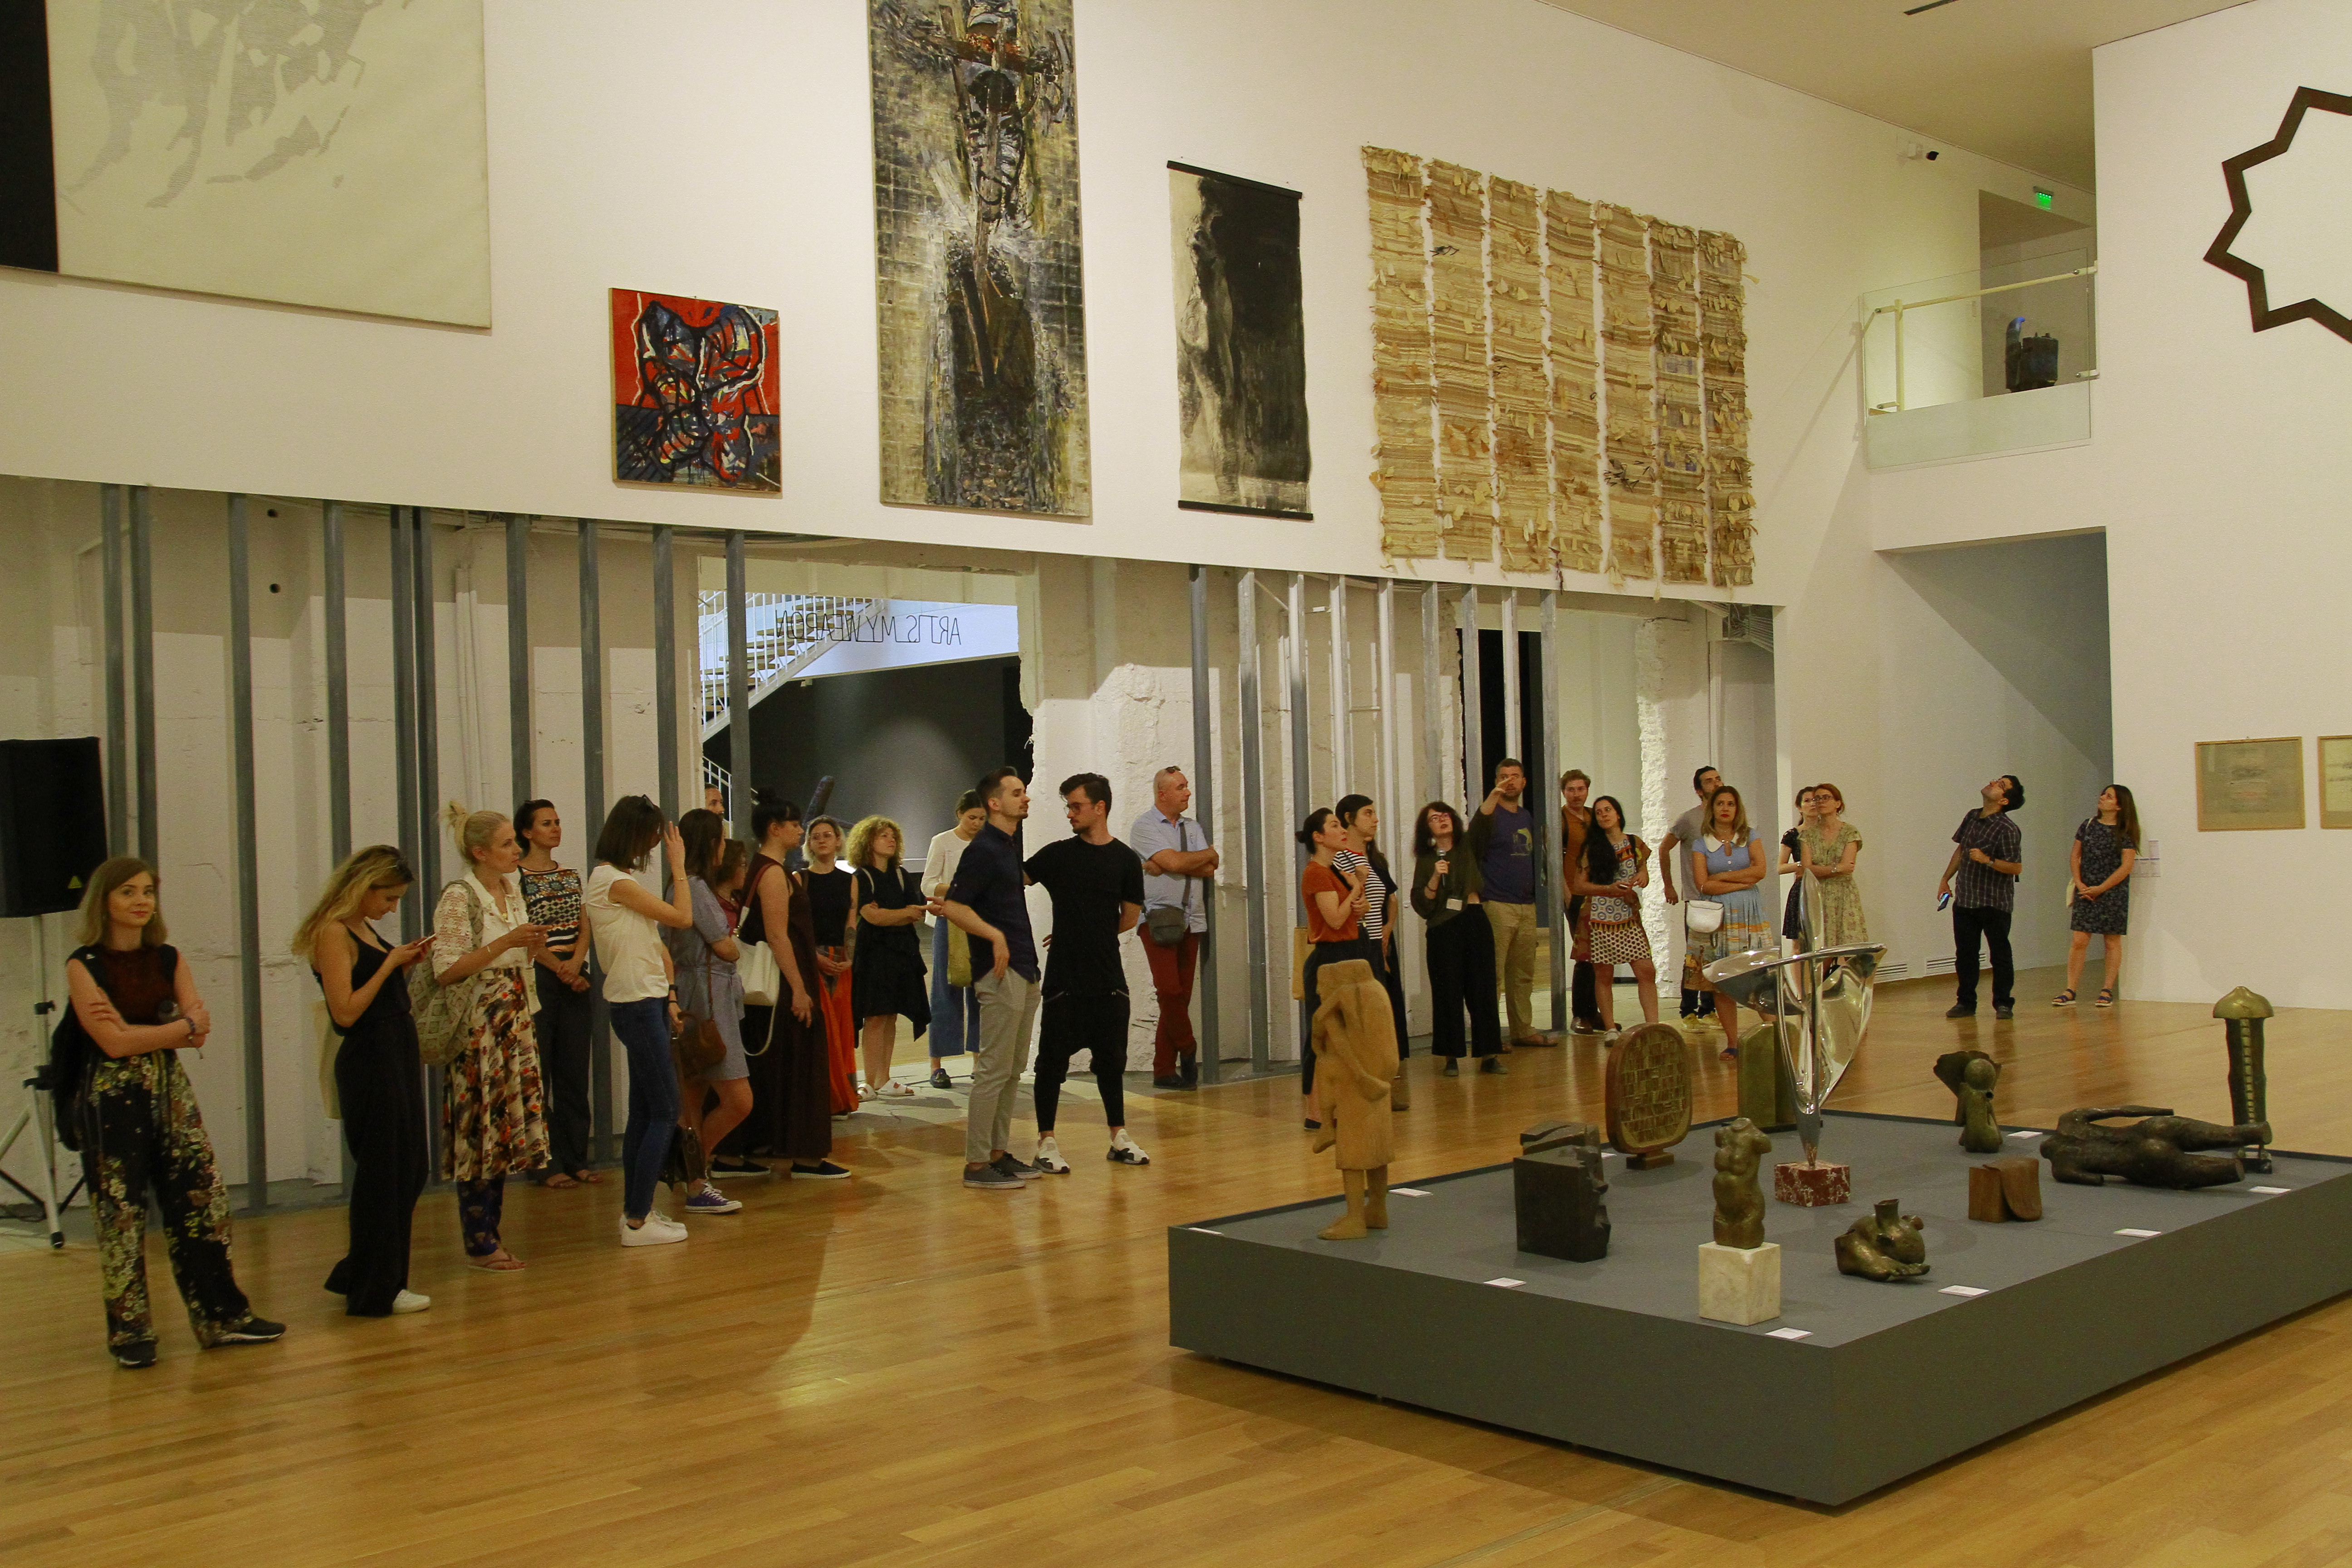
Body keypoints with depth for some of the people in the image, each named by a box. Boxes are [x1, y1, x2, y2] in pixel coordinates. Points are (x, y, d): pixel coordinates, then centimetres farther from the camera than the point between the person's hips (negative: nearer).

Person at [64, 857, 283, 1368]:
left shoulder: (168, 959, 8)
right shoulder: (84, 965, -6)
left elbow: (201, 1032, -3)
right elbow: (114, 1043, -15)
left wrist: (136, 1028, -15)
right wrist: (182, 1026, -7)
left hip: (171, 1092, 5)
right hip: (115, 1098, -5)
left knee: (203, 1200, 3)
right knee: (121, 1212, 2)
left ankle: (222, 1316, 12)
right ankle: (129, 1332, 13)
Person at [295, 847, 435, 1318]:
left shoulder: (364, 930, 13)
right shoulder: (333, 933, -14)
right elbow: (346, 1011, -20)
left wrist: (404, 963, 4)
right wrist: (390, 965, -16)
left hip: (398, 1056, 10)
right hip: (369, 1062, -10)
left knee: (410, 1170, 14)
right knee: (383, 1172, 0)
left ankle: (357, 1278, 27)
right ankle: (376, 1292, 13)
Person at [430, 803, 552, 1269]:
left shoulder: (512, 890, 12)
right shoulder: (459, 897, -12)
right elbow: (447, 970, -19)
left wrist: (533, 947, 1)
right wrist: (508, 942, -21)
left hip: (515, 1020, 8)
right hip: (478, 1025, -8)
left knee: (504, 1127, 9)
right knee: (479, 1130, -3)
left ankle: (491, 1235, 17)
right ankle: (480, 1245, 5)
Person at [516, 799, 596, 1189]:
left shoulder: (571, 875, 15)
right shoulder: (517, 876, -3)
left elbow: (583, 926, 9)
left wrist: (576, 963, -8)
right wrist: (561, 971, -14)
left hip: (575, 978, 6)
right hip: (537, 978, -6)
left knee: (575, 1073, 7)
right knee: (539, 1072, -2)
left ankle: (576, 1159, 12)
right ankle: (547, 1162, 3)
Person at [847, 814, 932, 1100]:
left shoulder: (901, 875, 17)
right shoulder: (861, 877, -1)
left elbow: (917, 915, 8)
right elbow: (872, 916, -12)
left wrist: (888, 917, -9)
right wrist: (906, 913, -2)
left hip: (902, 951, 6)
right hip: (873, 951, -6)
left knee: (891, 1017, 5)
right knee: (875, 1017, -9)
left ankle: (884, 1081, 9)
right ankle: (871, 1084, -8)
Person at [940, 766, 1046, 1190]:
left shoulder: (1009, 847, 16)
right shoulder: (983, 849, -11)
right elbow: (953, 905, -16)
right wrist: (994, 935, -25)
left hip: (1024, 969, 10)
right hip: (1001, 971, -10)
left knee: (1012, 1070, 12)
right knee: (994, 1069, -8)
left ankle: (999, 1153, 18)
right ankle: (976, 1163, -4)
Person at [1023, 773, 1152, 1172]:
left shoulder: (1126, 860, 3)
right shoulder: (1057, 855, 2)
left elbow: (1131, 917, 8)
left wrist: (1090, 936, 7)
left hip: (1108, 979, 1)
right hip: (1063, 978, -1)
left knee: (1111, 1059, 10)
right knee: (1053, 1060, 1)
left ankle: (1119, 1139, 22)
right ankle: (1046, 1143, 9)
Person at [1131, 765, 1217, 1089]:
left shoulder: (1193, 828, 17)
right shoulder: (1145, 826, -2)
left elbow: (1209, 870, 3)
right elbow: (1175, 862, -16)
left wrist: (1166, 865, -10)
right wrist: (1209, 853, 1)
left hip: (1191, 920, 6)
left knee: (1181, 995, 3)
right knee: (1169, 991, -16)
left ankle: (1165, 1070, 7)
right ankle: (1188, 1051, 5)